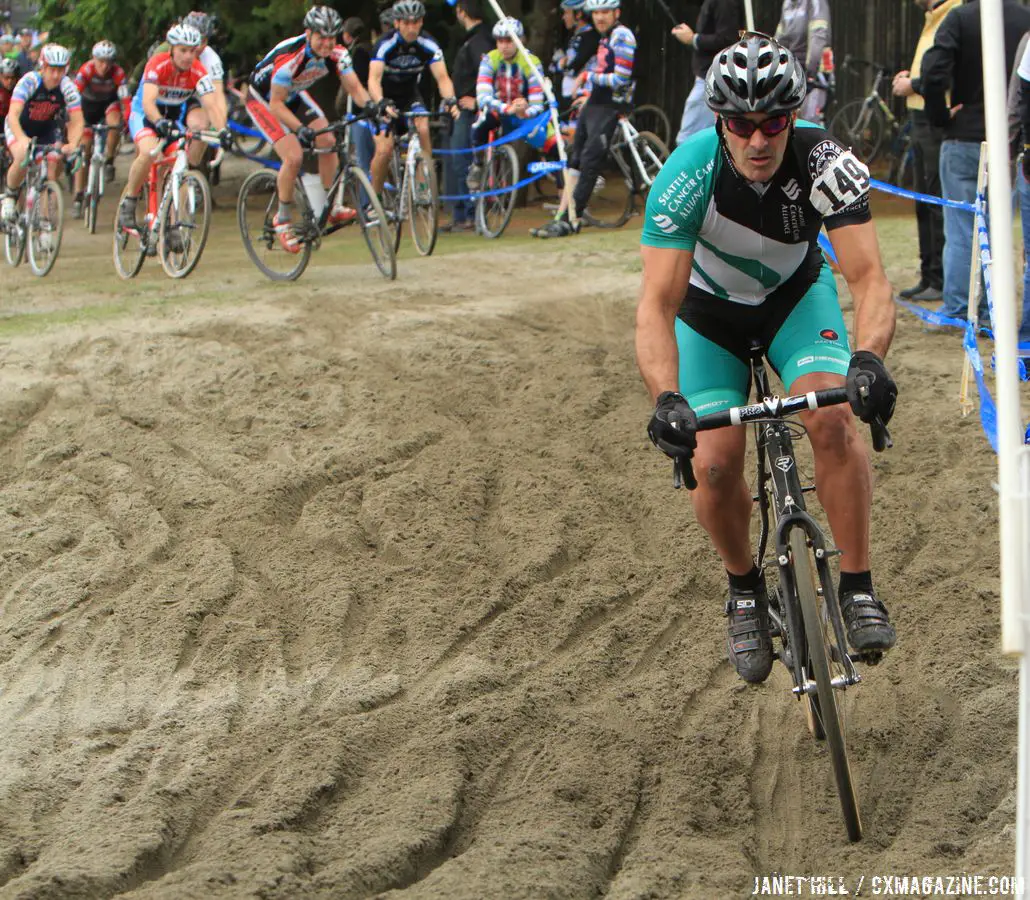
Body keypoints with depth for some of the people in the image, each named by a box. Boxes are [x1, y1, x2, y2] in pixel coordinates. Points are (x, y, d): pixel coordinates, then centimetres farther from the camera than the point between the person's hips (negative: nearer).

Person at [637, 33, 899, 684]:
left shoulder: (826, 162, -31)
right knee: (716, 465, -15)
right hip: (708, 311, 0)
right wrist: (667, 399, -54)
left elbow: (868, 276, -36)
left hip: (795, 295, 0)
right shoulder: (688, 175, -34)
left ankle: (858, 588, -11)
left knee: (833, 417, -25)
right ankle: (746, 589, 14)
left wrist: (869, 358, -55)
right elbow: (658, 303, -37)